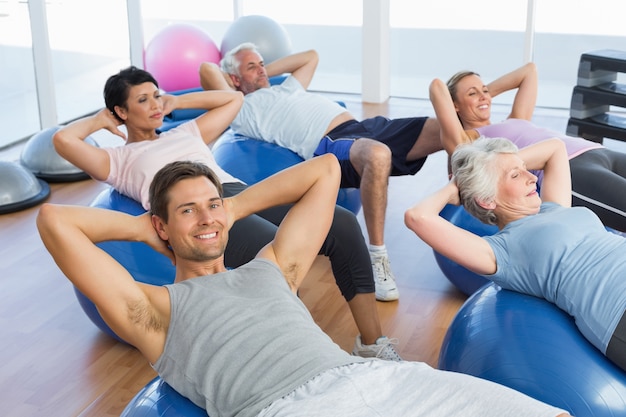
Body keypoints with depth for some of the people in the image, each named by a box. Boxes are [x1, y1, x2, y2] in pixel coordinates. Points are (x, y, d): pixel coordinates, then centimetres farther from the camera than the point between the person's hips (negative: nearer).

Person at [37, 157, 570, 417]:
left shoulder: (270, 269, 31)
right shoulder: (154, 309, 18)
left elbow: (326, 170, 38)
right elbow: (54, 220, 10)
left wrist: (236, 205, 35)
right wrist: (140, 227, 24)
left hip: (372, 373, 7)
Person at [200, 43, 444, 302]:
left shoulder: (286, 89, 33)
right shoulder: (242, 110, 9)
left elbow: (311, 56, 48)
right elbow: (207, 70, -2)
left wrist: (267, 71, 38)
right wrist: (227, 79, 19)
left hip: (364, 126, 8)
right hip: (329, 144, -8)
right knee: (378, 155, -44)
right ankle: (377, 260, -31)